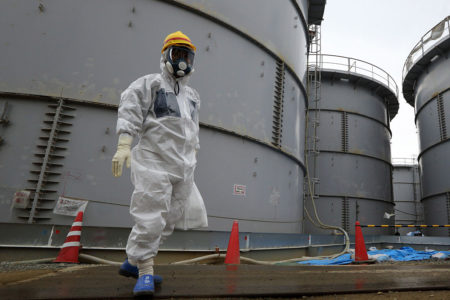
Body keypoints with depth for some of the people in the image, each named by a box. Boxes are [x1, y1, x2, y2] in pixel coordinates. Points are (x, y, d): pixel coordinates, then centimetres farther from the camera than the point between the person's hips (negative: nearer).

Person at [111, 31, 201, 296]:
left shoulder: (193, 96, 22)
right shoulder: (150, 84, 4)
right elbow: (130, 113, -8)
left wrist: (192, 162, 20)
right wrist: (123, 146, -20)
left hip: (183, 166, 7)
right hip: (154, 162, -6)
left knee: (168, 220, 7)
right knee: (150, 217, -9)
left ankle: (133, 262, 23)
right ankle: (145, 273, 5)